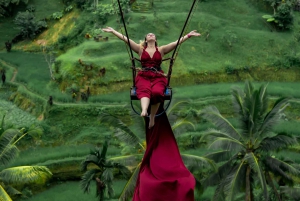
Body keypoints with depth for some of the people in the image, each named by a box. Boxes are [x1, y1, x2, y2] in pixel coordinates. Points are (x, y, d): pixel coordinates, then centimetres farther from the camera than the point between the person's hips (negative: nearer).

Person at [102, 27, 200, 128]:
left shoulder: (161, 50, 19)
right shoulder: (141, 49, 20)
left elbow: (177, 42, 12)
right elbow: (126, 39, 15)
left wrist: (188, 35, 4)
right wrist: (113, 31, 10)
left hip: (158, 77, 0)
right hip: (143, 76, 0)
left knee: (157, 92, -34)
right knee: (145, 90, -35)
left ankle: (152, 118, -26)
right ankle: (144, 111, -62)